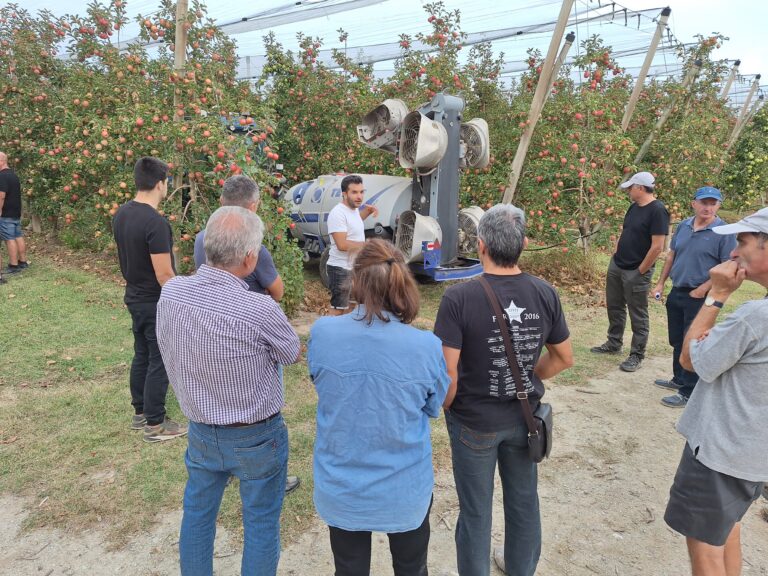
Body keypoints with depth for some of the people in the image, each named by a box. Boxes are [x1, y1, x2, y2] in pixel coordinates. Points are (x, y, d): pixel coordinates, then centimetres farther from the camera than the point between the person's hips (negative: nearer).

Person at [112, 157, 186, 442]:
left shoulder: (121, 214, 2)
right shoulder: (156, 223, -25)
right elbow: (164, 274, -24)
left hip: (134, 298, 9)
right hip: (157, 304, -9)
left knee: (142, 356, 20)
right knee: (159, 362, 3)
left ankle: (139, 413, 33)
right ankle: (155, 425, 15)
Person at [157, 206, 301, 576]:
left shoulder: (170, 292, -13)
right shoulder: (259, 310, -29)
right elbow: (293, 355, -9)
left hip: (200, 430, 5)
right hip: (256, 437, -5)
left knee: (197, 513, 25)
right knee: (260, 523, 16)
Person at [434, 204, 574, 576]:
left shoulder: (459, 298, -25)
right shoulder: (545, 294, -11)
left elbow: (447, 371, -24)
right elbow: (564, 358, 0)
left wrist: (448, 407, -5)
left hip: (474, 422, -4)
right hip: (525, 417, 4)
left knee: (475, 510, 16)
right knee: (523, 500, 25)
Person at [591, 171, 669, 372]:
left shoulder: (657, 211, -18)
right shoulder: (634, 207, 9)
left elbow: (657, 247, -21)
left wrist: (640, 272, -16)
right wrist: (616, 256, 12)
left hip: (636, 272, -8)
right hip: (616, 266, 9)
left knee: (638, 315, 4)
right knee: (614, 307, 18)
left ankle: (637, 355, 15)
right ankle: (613, 344, 34)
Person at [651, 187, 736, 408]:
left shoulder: (724, 232, -13)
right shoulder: (683, 226, 5)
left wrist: (703, 289, -19)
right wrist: (661, 283, 10)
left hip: (700, 298, -6)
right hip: (676, 293, 6)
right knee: (676, 340, 18)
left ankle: (688, 393, 11)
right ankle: (679, 379, 36)